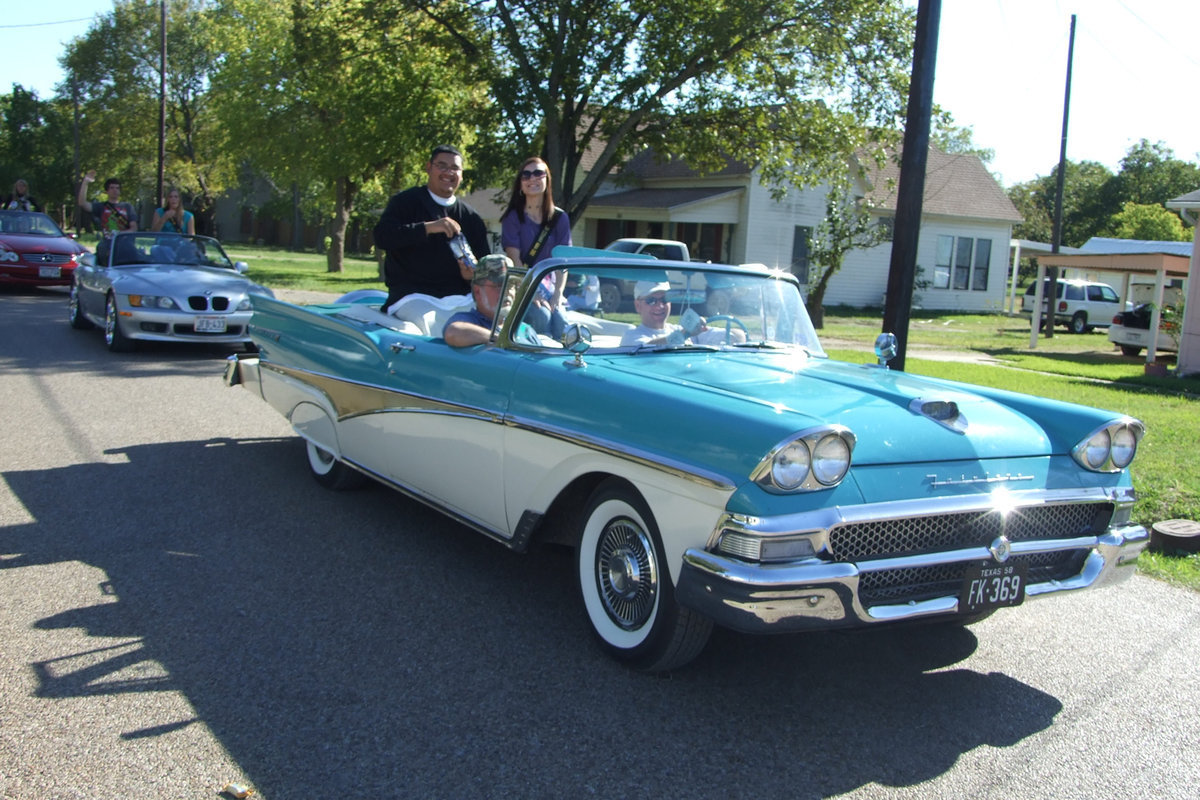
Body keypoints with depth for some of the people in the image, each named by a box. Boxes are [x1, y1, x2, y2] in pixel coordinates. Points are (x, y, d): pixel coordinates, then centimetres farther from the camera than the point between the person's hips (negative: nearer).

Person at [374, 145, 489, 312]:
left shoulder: (472, 217, 20)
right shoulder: (405, 202, 9)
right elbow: (381, 236, -8)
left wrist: (473, 274, -3)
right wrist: (428, 227, -18)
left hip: (456, 297, 4)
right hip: (409, 295, -3)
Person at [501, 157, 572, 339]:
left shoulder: (560, 218, 8)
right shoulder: (513, 216, 1)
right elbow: (514, 259, -9)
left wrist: (558, 293, -12)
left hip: (549, 286, 3)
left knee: (562, 325, -24)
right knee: (541, 316, -30)